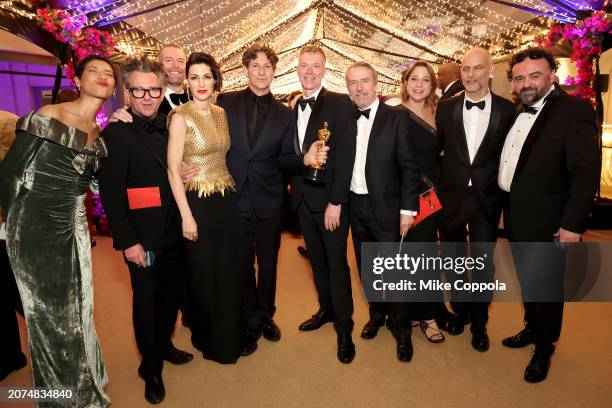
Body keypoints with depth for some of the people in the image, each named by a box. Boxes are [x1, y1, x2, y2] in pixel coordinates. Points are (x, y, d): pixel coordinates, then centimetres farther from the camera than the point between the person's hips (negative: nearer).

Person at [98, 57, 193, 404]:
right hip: (143, 239, -5)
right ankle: (151, 367, 30)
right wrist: (127, 241, -15)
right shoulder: (116, 134, -10)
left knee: (172, 294, 18)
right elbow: (111, 193, -13)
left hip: (174, 233, 6)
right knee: (146, 302, 10)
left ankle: (164, 344, 42)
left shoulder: (168, 128, 7)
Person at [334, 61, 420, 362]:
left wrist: (407, 209, -13)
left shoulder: (395, 118, -5)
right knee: (365, 266, 17)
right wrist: (336, 201, -4)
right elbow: (339, 165, 4)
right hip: (355, 205, 4)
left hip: (385, 206, -4)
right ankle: (377, 313, 40)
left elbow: (408, 166, -8)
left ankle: (401, 329, 25)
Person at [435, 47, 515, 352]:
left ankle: (479, 321, 34)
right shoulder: (446, 107, -1)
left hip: (486, 200, 0)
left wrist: (505, 195, -3)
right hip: (450, 197, 1)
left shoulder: (507, 110, -3)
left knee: (483, 262, 12)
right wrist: (435, 183, -3)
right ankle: (460, 309, 39)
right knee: (453, 257, 15)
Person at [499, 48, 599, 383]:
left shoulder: (574, 110, -12)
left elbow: (586, 172, -17)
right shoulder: (516, 113, 9)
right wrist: (505, 206, 8)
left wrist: (572, 223, -19)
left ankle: (544, 347, 31)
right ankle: (532, 328, 43)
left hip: (545, 221, -6)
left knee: (545, 287, 9)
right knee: (527, 282, 21)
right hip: (514, 216, 6)